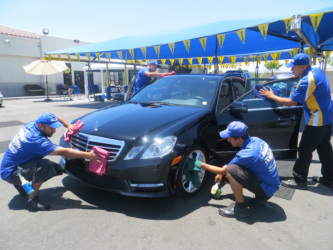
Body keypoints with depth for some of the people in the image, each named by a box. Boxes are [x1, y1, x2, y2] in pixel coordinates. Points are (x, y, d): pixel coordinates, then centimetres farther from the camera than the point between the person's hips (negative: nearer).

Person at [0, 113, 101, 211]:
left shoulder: (32, 124, -7)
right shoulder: (36, 140, -33)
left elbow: (54, 117, 11)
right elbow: (63, 152, -36)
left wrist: (68, 125, -3)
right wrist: (87, 155, -37)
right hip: (10, 173, -9)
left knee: (56, 168, 0)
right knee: (44, 165, -33)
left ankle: (21, 184, 14)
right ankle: (31, 200, -18)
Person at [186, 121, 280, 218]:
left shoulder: (247, 154, -29)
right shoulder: (255, 140, -3)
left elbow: (223, 170, -14)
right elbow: (237, 161, 15)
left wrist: (200, 164, -5)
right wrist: (222, 172, 11)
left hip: (267, 189, -9)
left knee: (231, 171, -28)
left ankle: (241, 208, -11)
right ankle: (259, 198, 15)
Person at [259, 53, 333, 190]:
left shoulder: (307, 80, -25)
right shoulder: (316, 70, 3)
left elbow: (290, 102, -22)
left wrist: (272, 96, -10)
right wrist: (297, 77, 9)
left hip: (317, 120, -10)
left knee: (305, 150, -1)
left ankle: (299, 180, 9)